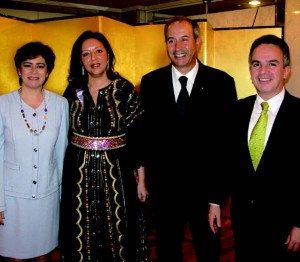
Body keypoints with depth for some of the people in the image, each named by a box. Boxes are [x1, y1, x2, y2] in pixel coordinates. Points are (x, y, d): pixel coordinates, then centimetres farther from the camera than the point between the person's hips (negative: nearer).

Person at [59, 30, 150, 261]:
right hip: (79, 174, 2)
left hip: (116, 173, -2)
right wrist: (61, 176, 7)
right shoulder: (73, 91, 3)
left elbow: (138, 138, -4)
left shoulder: (125, 90, -5)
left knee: (117, 234, 8)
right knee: (82, 237, 12)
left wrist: (141, 181, -4)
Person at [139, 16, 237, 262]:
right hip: (163, 186, 1)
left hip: (207, 186, -1)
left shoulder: (222, 82, -6)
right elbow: (145, 131, 2)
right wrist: (146, 174, -3)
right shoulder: (150, 82, -1)